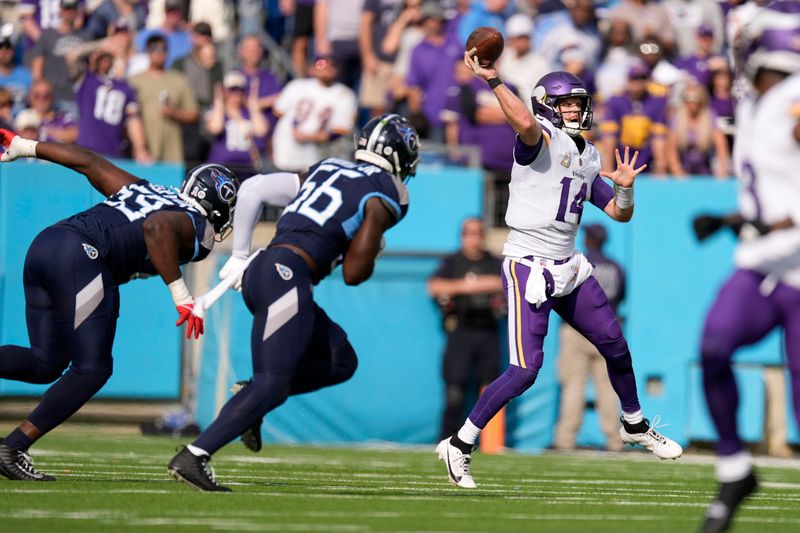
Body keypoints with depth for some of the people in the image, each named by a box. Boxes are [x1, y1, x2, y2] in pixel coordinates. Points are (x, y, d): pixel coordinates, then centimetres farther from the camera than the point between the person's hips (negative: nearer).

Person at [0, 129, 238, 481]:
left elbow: (89, 162, 26)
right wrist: (181, 295, -20)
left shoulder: (144, 189, 27)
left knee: (46, 363, 13)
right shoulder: (197, 228, 4)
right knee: (92, 369, 0)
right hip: (80, 258, -8)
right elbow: (157, 228, -18)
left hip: (43, 244, 8)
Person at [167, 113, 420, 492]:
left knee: (339, 361, 17)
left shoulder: (326, 170, 23)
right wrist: (371, 252, 19)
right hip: (288, 275, -9)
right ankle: (193, 457, -24)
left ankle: (251, 399, 3)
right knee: (275, 383, -14)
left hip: (259, 272, 9)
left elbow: (252, 188, 20)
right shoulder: (382, 197, 1)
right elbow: (353, 274, -4)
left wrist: (239, 255, 25)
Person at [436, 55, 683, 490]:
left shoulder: (589, 157, 12)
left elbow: (619, 213, 15)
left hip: (568, 267, 8)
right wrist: (493, 82, -39)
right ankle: (459, 445, -4)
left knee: (615, 344, 18)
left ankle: (635, 426, 41)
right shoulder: (541, 140, -11)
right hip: (528, 266, -8)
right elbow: (525, 123, -37)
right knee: (525, 370, -14)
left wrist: (625, 188, -4)